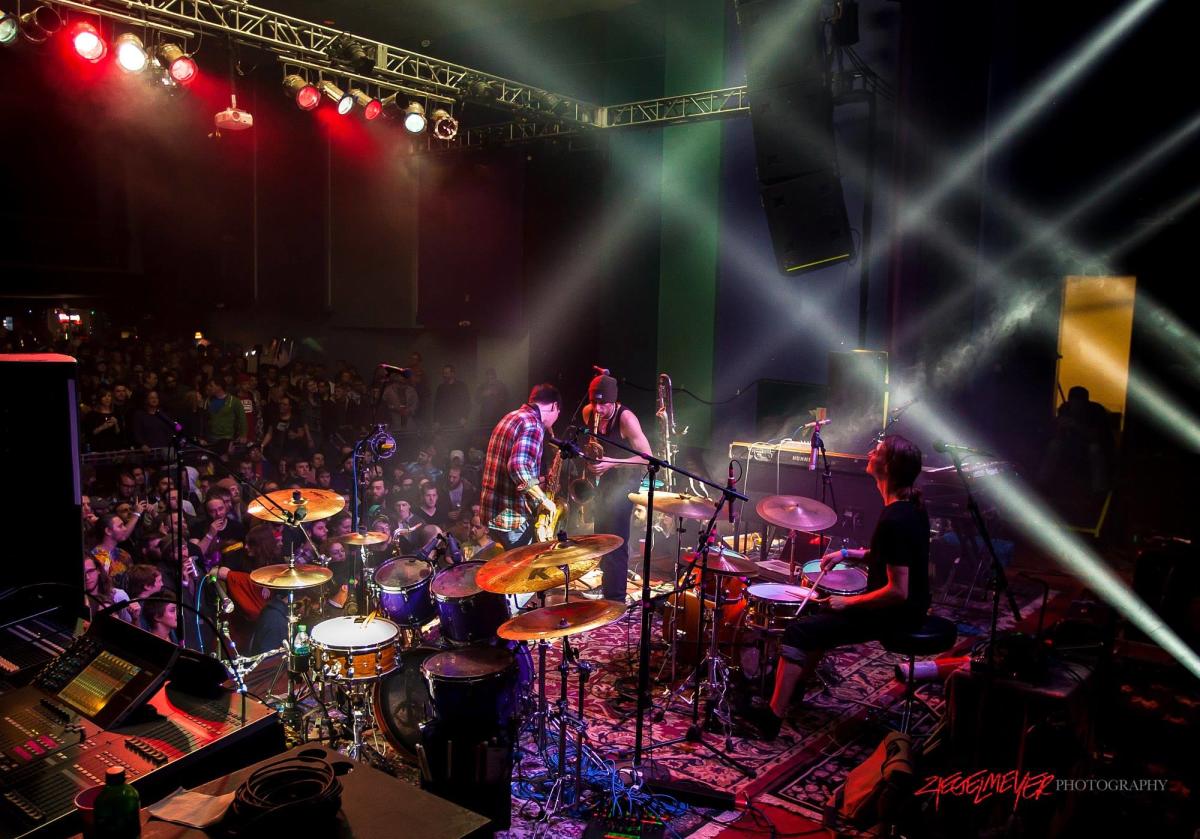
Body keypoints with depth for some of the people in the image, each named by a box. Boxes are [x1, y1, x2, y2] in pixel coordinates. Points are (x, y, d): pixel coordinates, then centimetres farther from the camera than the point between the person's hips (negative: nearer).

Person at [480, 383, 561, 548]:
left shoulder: (510, 417, 16)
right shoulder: (534, 425, -14)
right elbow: (518, 467, -28)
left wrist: (539, 480, 24)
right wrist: (544, 500, -17)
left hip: (493, 512, 9)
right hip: (513, 517, -9)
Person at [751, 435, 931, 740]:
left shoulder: (894, 520, -27)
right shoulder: (912, 506, 4)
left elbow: (898, 591, -27)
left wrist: (848, 603, -16)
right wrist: (848, 553, 11)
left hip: (895, 614, -10)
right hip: (910, 608, 10)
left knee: (799, 631, -9)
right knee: (822, 615, 26)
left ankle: (771, 718, -4)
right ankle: (796, 687, 34)